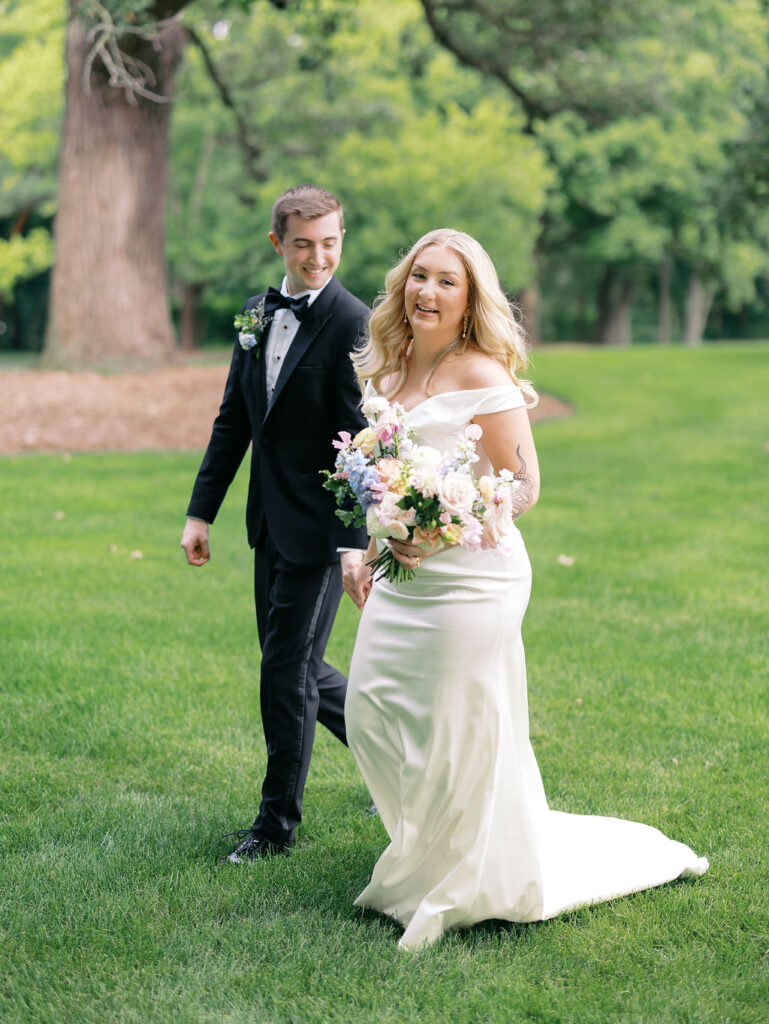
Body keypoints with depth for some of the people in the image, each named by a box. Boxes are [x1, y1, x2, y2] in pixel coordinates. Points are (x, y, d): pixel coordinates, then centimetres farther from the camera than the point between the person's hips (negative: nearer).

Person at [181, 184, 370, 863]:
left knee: (288, 669, 0)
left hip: (318, 526, -7)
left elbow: (361, 442, -18)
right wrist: (201, 511, 11)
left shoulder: (354, 324, -13)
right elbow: (234, 419, 14)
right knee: (294, 666, 15)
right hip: (271, 524, 8)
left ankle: (278, 820, 15)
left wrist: (356, 544, -25)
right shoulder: (258, 313, 9)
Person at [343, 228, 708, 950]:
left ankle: (456, 888, 19)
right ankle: (430, 854, 33)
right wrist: (374, 549, 21)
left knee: (455, 732, 0)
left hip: (469, 577, -8)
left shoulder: (482, 376, -13)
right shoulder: (388, 368, 10)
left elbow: (524, 486, -14)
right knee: (372, 712, 10)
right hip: (402, 578, 8)